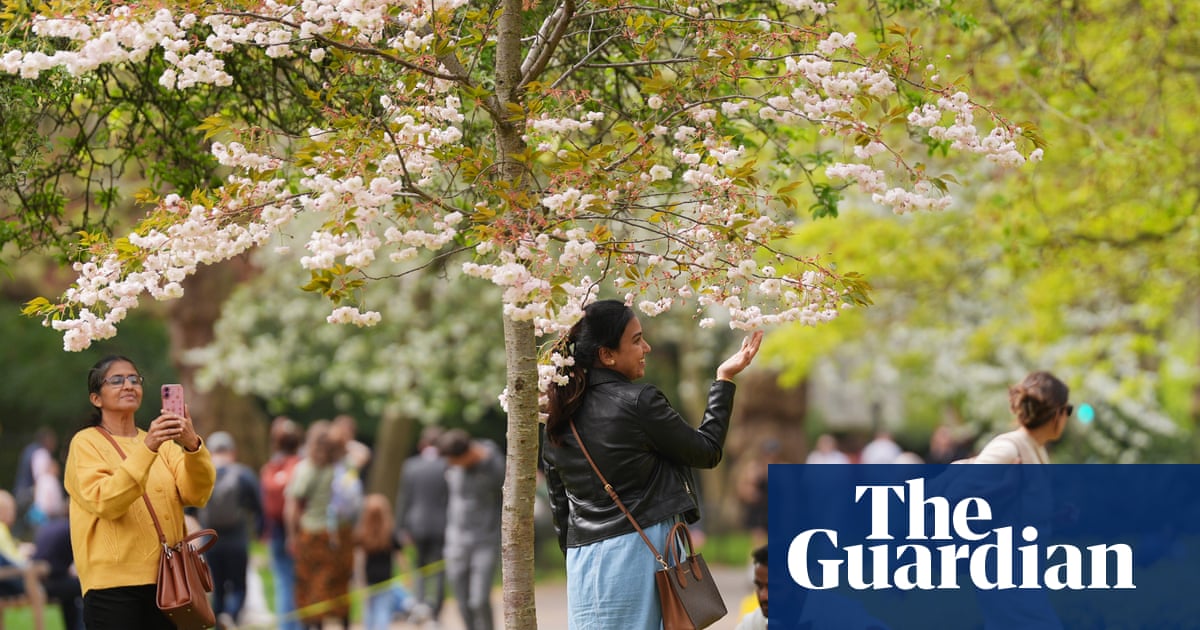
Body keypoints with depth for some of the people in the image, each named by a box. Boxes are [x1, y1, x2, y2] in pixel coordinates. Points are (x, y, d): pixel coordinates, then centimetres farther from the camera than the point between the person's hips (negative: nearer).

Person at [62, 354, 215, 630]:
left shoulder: (162, 442, 14)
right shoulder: (86, 443, 1)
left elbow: (196, 495, -2)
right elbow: (104, 502, -16)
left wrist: (193, 445, -20)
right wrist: (146, 449, -26)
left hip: (167, 581, 4)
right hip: (114, 583, -4)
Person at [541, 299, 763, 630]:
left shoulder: (560, 418, 9)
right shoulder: (639, 403, -11)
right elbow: (707, 451, 1)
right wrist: (724, 380, 10)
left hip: (583, 564, 6)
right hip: (639, 551, -6)